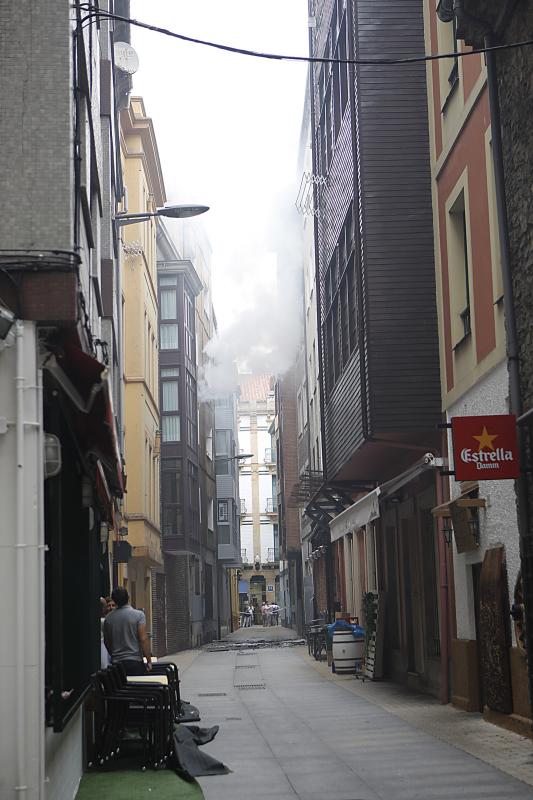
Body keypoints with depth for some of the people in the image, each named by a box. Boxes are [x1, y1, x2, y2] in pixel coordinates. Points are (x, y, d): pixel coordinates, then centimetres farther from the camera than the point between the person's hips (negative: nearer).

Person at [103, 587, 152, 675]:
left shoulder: (108, 618, 4)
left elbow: (106, 642, 13)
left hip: (116, 663, 3)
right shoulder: (138, 615, -8)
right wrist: (149, 660, -6)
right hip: (135, 661, -3)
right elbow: (143, 639, -13)